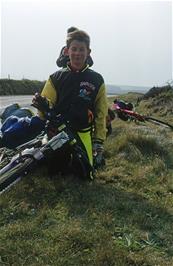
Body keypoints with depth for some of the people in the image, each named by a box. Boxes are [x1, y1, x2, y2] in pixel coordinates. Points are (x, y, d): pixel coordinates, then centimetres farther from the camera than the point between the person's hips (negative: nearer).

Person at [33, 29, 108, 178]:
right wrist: (42, 105, -21)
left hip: (83, 135, 0)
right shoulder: (56, 78, 3)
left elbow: (101, 113, 6)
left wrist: (99, 141, 1)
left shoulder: (97, 80, 4)